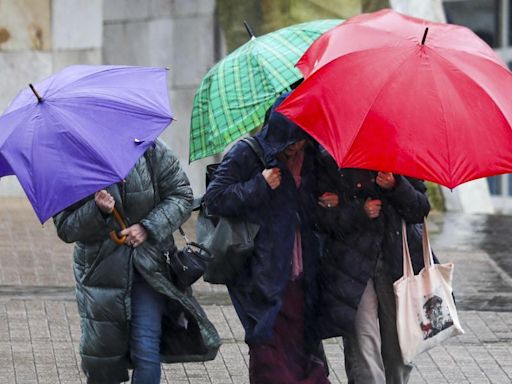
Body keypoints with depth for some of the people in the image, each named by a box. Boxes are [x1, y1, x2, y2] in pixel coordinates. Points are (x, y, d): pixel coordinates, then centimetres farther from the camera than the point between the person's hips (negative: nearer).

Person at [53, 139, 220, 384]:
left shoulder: (151, 150, -5)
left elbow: (181, 196, -1)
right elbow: (65, 228, -8)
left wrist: (149, 228, -15)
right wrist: (97, 211, -27)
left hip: (147, 267, 0)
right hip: (100, 270, 0)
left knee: (147, 351, -9)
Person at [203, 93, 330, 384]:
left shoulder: (309, 157, 11)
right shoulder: (246, 154, -5)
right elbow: (214, 198, -10)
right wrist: (260, 186, -15)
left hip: (300, 278, 5)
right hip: (264, 277, -5)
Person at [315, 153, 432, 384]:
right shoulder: (332, 163, 1)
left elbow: (421, 210, 2)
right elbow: (322, 217, -2)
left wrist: (396, 187, -15)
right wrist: (359, 212, -17)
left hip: (398, 262, 2)